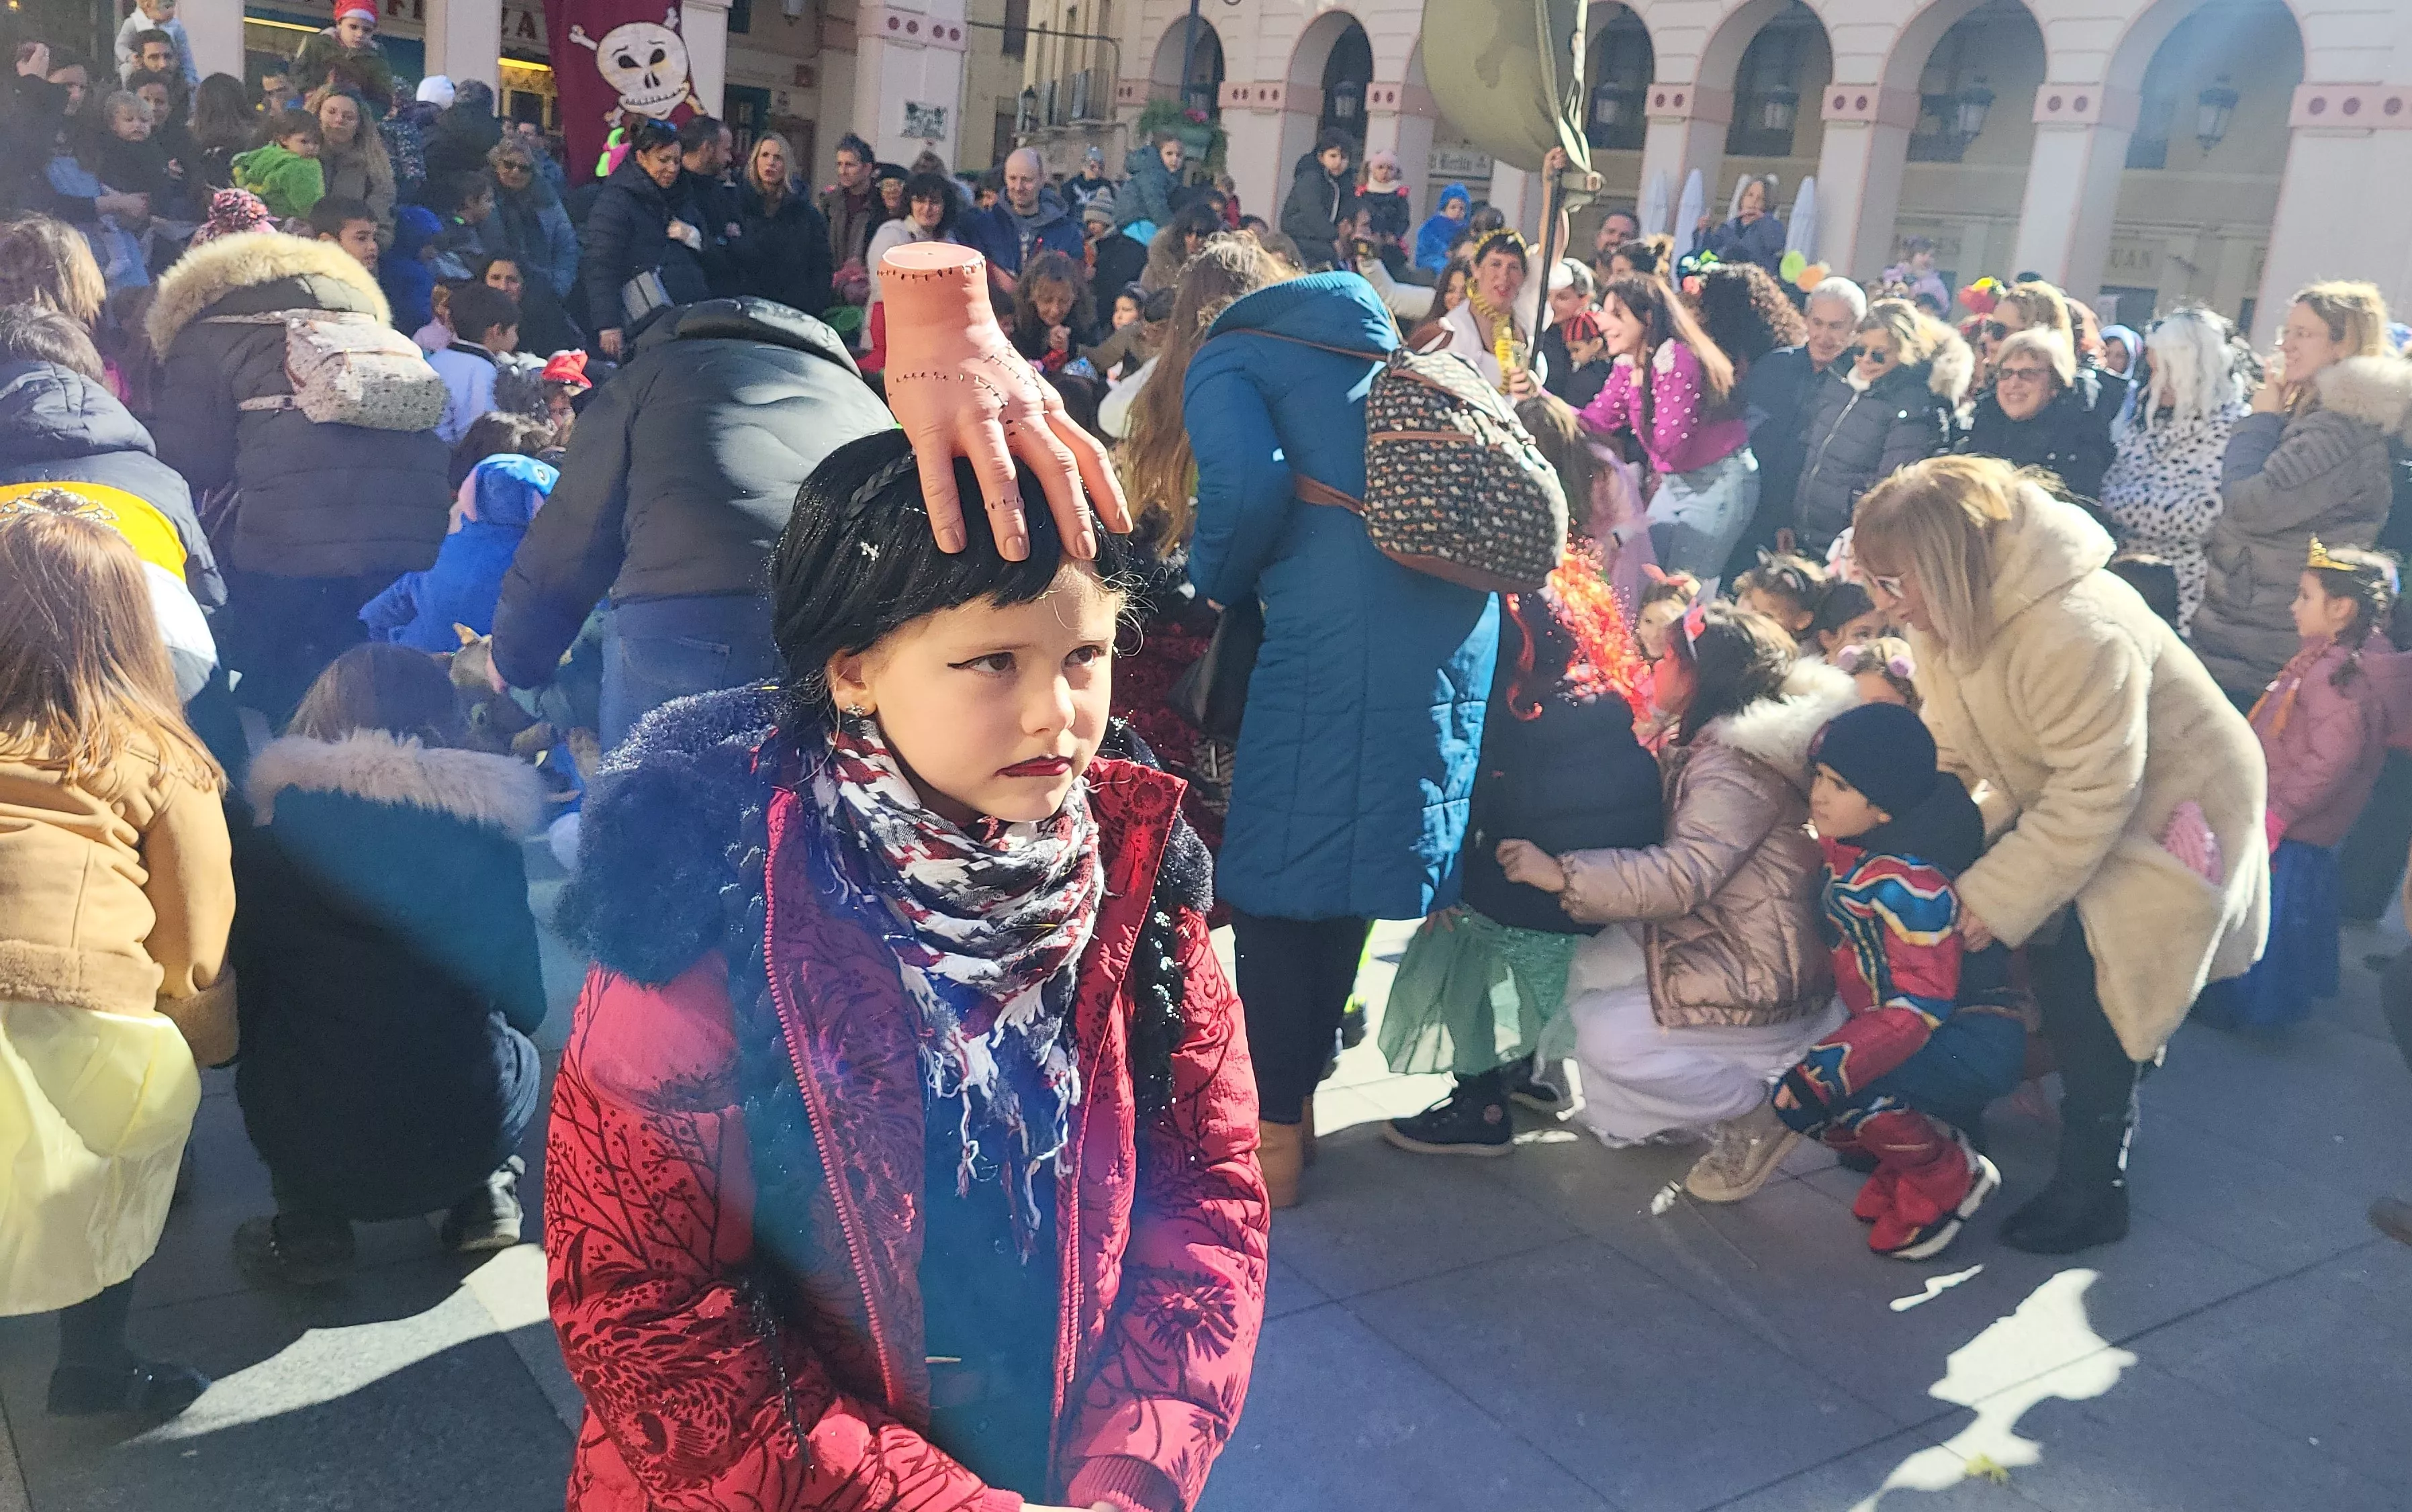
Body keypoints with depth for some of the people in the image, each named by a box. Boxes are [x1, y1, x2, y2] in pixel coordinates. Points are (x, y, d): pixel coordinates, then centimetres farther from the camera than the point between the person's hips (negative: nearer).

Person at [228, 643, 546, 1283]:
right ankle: (487, 1198, 12)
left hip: (311, 1148, 0)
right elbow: (525, 1006, 7)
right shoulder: (485, 833, -3)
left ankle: (309, 1224, 14)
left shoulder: (267, 835, -4)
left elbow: (239, 1005, 6)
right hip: (464, 1149, 1)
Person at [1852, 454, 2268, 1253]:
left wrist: (1996, 898, -27)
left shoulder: (2073, 634, -36)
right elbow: (1947, 750, -3)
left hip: (2159, 811, -8)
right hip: (2070, 799, 8)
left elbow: (2092, 796, -32)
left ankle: (2090, 1193, 5)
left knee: (2088, 992, -10)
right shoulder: (1952, 613, -8)